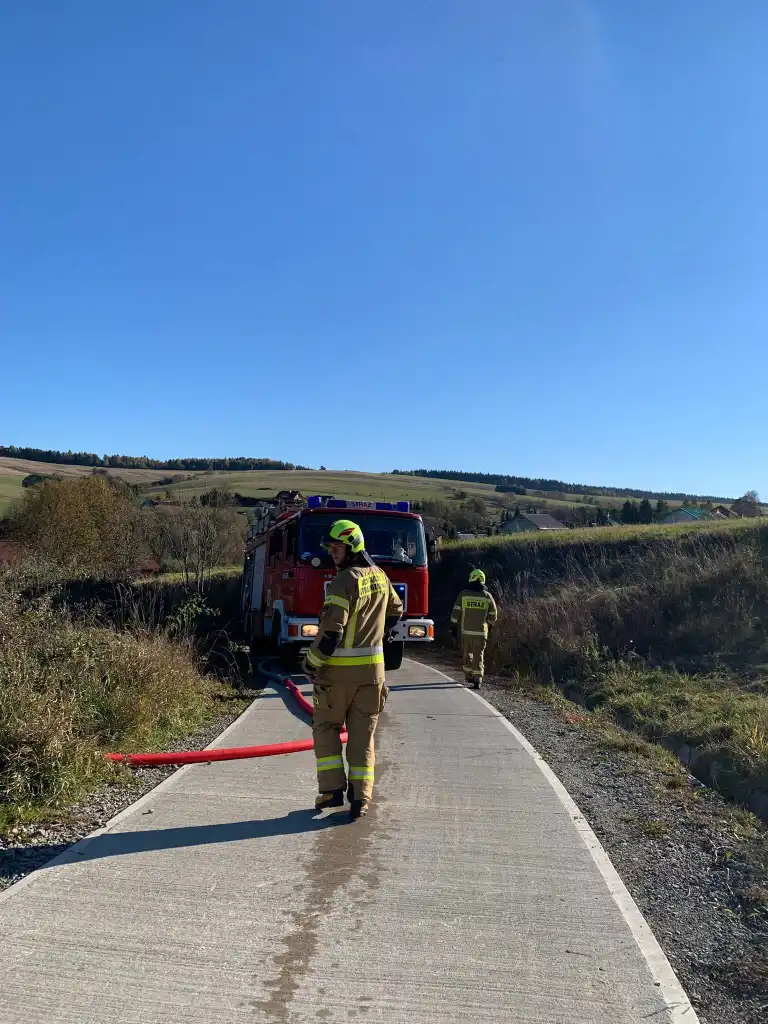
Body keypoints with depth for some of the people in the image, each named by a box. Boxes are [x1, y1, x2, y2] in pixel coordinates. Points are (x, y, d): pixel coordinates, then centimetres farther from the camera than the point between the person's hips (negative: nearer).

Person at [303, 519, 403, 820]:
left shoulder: (344, 581, -17)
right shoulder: (379, 576, 7)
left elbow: (331, 631, -22)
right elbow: (394, 611, 23)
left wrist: (311, 663, -11)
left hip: (338, 669, -6)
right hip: (373, 667, 6)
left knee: (326, 727, 12)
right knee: (362, 734, 10)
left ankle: (332, 789, 8)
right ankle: (360, 797, 8)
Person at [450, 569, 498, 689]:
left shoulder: (463, 594, -1)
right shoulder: (487, 596, 1)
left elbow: (456, 612, -2)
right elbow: (493, 615, 8)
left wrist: (453, 626, 8)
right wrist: (490, 624, 27)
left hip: (466, 630, 0)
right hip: (481, 632, 0)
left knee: (467, 654, 18)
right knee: (478, 656, 2)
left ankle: (469, 676, 29)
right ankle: (477, 681, -6)